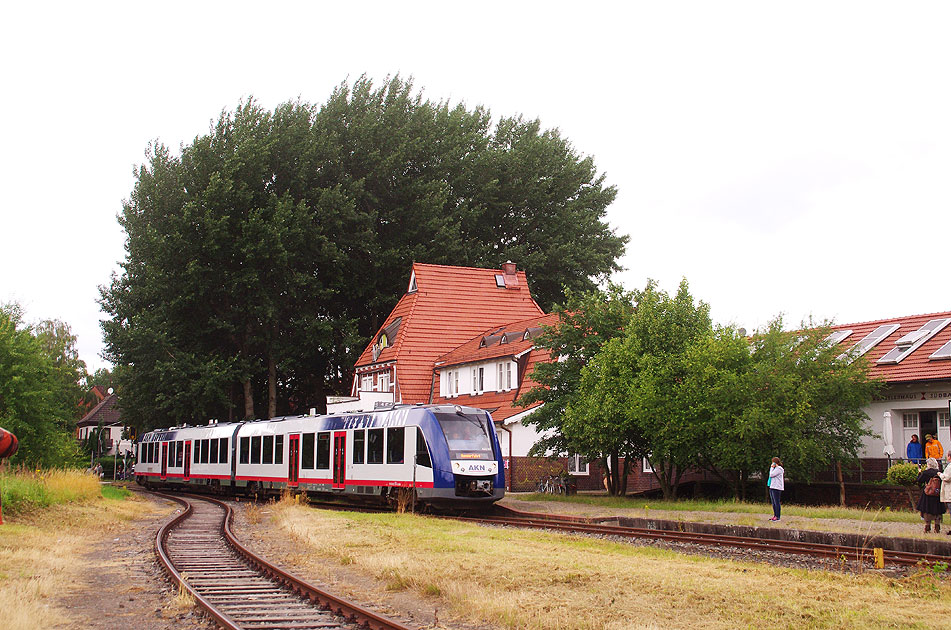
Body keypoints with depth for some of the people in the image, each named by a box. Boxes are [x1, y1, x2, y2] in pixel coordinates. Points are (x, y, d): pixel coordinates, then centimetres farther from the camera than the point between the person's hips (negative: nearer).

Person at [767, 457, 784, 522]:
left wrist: (772, 468, -7)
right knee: (773, 503, 12)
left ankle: (777, 516, -6)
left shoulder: (779, 469, -11)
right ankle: (775, 515, 17)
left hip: (776, 488, -10)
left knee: (776, 502, -8)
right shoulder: (775, 468, 19)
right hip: (772, 487, 10)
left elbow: (771, 475, -15)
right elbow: (770, 475, 20)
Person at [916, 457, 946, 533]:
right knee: (937, 513, 10)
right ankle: (937, 529, 9)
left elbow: (919, 481, -3)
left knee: (927, 512, 6)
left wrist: (919, 473, 11)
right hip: (937, 495, 3)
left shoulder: (925, 473, -11)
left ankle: (927, 528, 4)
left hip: (927, 494, -3)